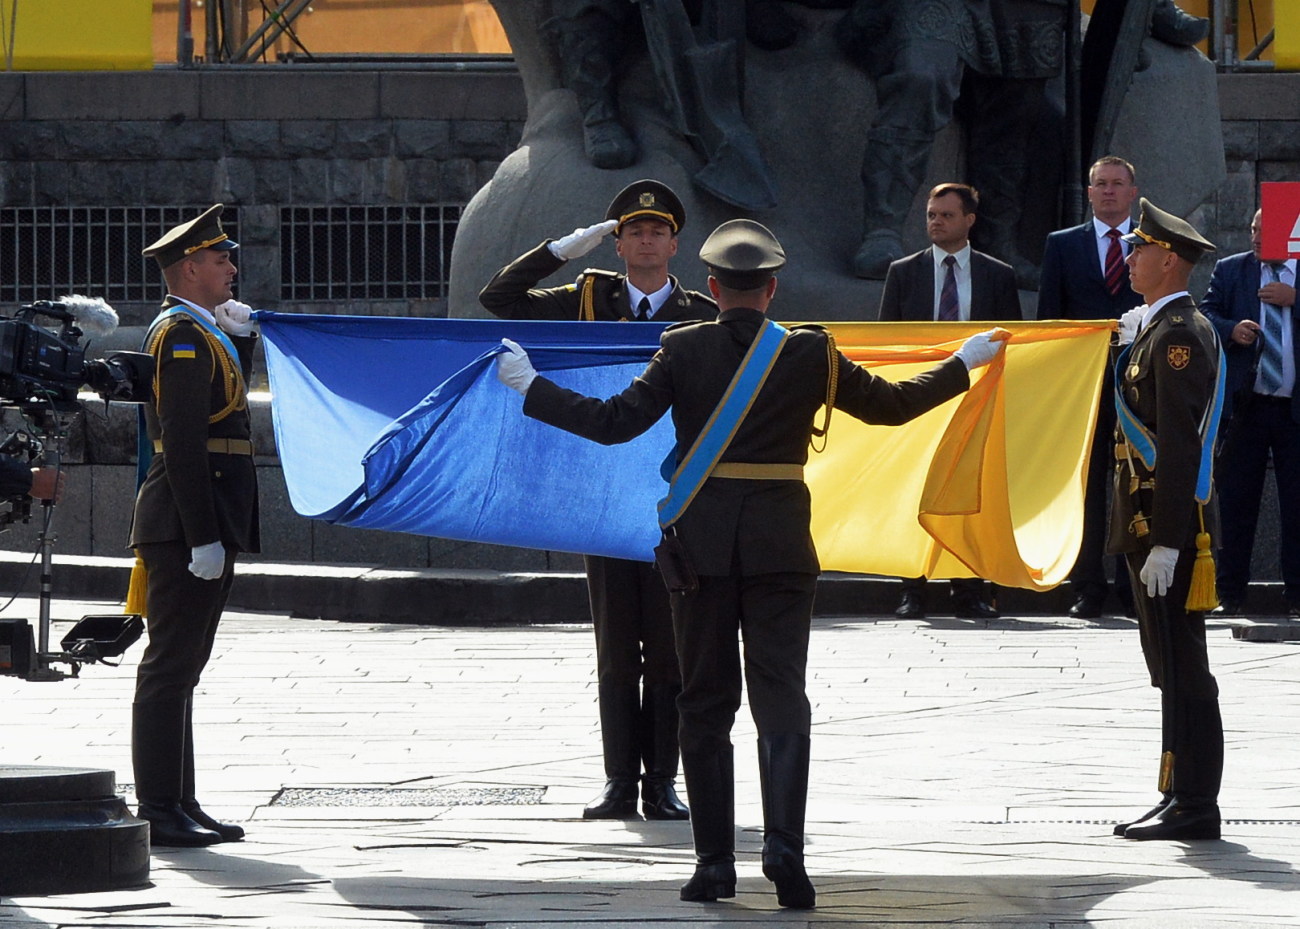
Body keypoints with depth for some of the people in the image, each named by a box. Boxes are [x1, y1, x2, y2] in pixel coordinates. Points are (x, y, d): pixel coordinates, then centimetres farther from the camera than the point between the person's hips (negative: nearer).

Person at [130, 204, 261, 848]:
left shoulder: (197, 333, 17)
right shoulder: (183, 334, -14)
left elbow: (223, 403, 24)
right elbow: (183, 443, -21)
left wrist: (240, 337, 12)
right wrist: (203, 538, -23)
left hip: (201, 521, 11)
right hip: (185, 522, -11)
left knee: (179, 668, 12)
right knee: (170, 667, -9)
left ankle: (178, 806, 17)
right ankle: (160, 813, -9)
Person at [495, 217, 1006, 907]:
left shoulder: (682, 349, -3)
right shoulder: (809, 353, -1)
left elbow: (615, 422, -8)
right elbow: (890, 404, 8)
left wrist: (531, 387, 2)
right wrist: (964, 364, 22)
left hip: (701, 542, 0)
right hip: (780, 545, 0)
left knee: (705, 703, 8)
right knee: (781, 697, -1)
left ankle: (714, 862, 7)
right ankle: (783, 844, -19)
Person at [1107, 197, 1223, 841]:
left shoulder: (1178, 335, -16)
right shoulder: (1160, 329, 16)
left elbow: (1179, 444, -22)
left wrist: (1164, 544, -24)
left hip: (1168, 522, -11)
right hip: (1152, 522, 11)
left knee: (1181, 666, -7)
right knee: (1174, 667, 13)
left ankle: (1194, 806, -4)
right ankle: (1183, 797, 17)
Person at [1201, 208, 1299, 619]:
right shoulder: (1229, 271, 11)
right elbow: (1206, 316, 4)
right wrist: (1231, 330, -14)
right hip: (1245, 407, 1)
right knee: (1235, 503, 1)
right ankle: (1230, 596, 7)